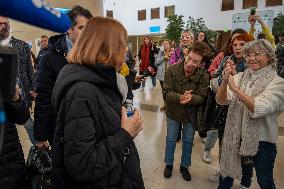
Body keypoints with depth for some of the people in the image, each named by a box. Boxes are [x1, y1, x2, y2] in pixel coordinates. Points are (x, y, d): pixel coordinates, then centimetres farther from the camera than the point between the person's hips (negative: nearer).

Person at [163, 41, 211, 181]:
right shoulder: (172, 70, -23)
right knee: (171, 139, 16)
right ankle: (168, 164, 40)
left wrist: (190, 98, -41)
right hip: (173, 111, -1)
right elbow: (166, 92, -22)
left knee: (188, 141, 17)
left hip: (191, 112, 1)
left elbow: (201, 97, -18)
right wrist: (180, 97, -41)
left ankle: (184, 166, 41)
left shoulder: (203, 75, -20)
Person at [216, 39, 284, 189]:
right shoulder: (240, 77, -1)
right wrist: (224, 82, -28)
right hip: (234, 137, 3)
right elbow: (221, 100, -10)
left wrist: (234, 87, -30)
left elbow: (258, 109, -27)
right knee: (226, 174, 20)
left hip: (261, 141, -3)